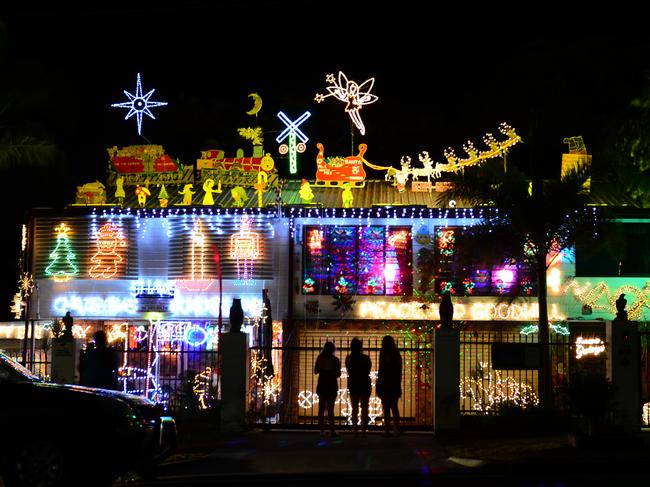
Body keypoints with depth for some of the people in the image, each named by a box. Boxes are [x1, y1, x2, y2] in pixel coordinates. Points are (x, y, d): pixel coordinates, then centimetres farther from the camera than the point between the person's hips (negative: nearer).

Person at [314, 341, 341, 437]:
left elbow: (315, 371, 6)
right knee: (330, 408, -2)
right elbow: (338, 374, -7)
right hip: (332, 385, -3)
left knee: (321, 407, 8)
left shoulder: (320, 358, -1)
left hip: (321, 385, 3)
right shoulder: (335, 360, -8)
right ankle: (332, 431, -5)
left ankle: (322, 429, 6)